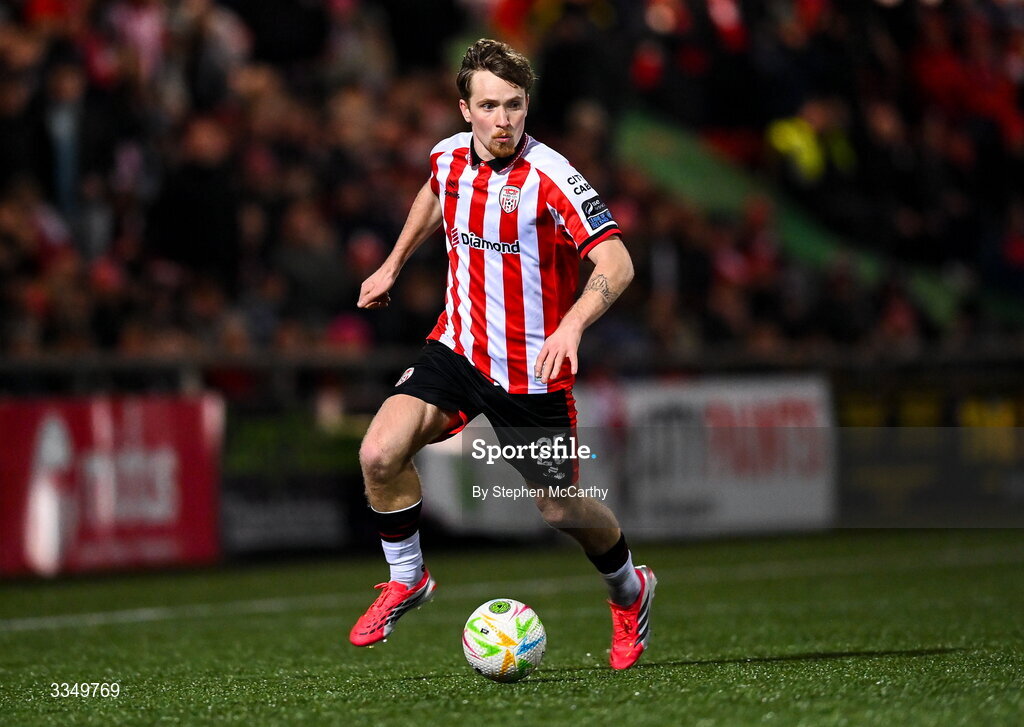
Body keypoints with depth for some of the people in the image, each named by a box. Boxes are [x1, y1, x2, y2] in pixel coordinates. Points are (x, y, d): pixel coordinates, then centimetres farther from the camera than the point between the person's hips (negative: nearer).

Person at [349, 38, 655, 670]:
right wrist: (394, 264, 26)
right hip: (457, 348, 4)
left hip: (531, 372, -4)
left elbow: (617, 263, -28)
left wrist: (571, 325, -43)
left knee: (559, 509, 5)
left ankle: (629, 589, 37)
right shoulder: (450, 157, -2)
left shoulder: (550, 177, -21)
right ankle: (406, 579, 8)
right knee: (380, 454, -17)